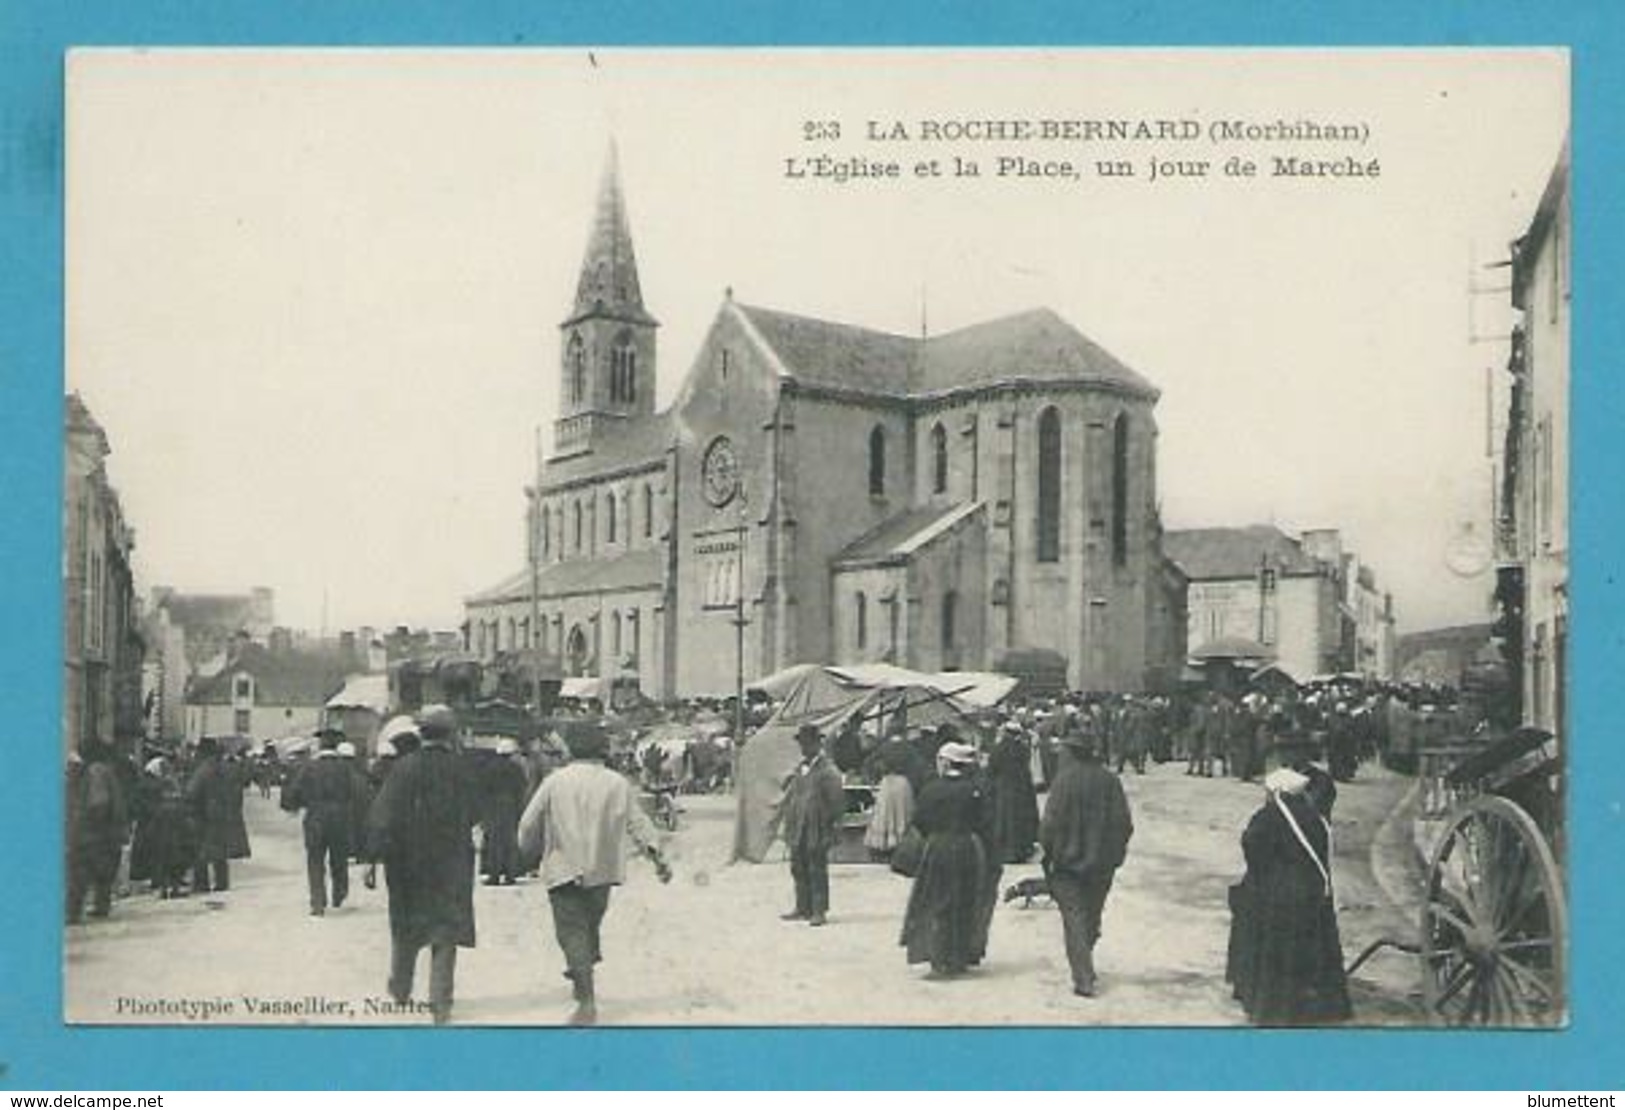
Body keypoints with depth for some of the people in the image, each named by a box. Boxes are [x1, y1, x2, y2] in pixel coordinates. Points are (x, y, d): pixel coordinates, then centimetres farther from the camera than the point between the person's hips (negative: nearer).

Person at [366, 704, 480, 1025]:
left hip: (408, 862, 1)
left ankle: (400, 989, 35)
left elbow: (383, 817, -13)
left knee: (405, 927, 19)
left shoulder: (404, 768, -9)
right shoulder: (460, 770, -7)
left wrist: (376, 854, -10)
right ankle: (441, 1004, 3)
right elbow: (473, 814, 0)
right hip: (451, 864, 0)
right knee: (446, 930, 6)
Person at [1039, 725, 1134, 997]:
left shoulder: (1065, 779, -14)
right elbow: (1124, 823, 1)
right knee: (1092, 916, 19)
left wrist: (1047, 850, 0)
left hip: (1068, 862, -4)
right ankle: (1085, 967, 35)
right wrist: (1115, 852, 14)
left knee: (1074, 919, 0)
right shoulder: (1110, 780, -1)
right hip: (1102, 863, 4)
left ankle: (1084, 979, -7)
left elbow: (1051, 822, -16)